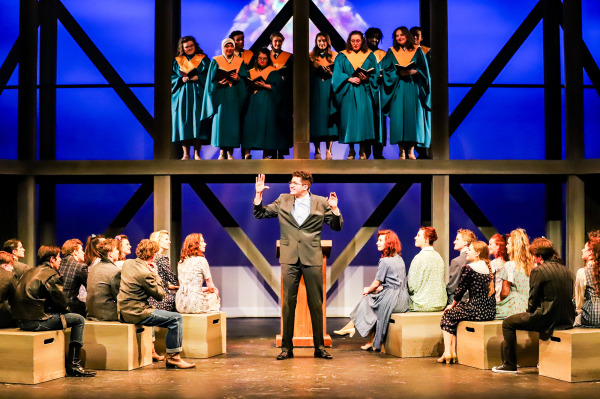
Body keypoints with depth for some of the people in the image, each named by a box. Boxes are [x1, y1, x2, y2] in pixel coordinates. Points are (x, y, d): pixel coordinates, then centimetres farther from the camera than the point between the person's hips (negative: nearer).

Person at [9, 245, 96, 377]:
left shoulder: (30, 272, 20)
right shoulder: (51, 275, -7)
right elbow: (61, 303, -8)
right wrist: (66, 309, 15)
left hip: (21, 320, 9)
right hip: (37, 321, -9)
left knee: (57, 315, 33)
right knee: (79, 320, -2)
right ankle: (73, 365, -5)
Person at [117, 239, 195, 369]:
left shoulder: (128, 263, 7)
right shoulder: (146, 273, -20)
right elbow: (160, 295, -11)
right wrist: (155, 275, -3)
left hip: (123, 310, 10)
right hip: (135, 313, -10)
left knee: (152, 311, 37)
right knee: (177, 319, -8)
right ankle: (173, 357, -3)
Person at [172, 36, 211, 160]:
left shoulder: (203, 59, 9)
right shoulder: (177, 61, 13)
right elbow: (172, 77, 8)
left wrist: (197, 78, -13)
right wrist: (182, 79, -10)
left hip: (198, 95, -1)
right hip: (182, 96, 1)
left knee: (197, 122, -7)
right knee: (183, 122, -4)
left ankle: (197, 153, -4)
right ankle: (186, 154, 0)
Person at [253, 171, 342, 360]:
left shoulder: (321, 203, 5)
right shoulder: (283, 200, 10)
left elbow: (337, 226, 6)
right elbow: (260, 214, 13)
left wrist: (335, 209, -11)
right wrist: (258, 194, 0)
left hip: (312, 258, -1)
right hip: (289, 258, 1)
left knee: (316, 303, 2)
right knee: (288, 303, 2)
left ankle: (319, 347, 11)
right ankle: (287, 347, 9)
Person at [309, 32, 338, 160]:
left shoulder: (334, 56, 11)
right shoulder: (311, 56, 12)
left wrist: (330, 73, -12)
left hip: (329, 91, 0)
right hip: (315, 91, 0)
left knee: (328, 117, -6)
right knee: (316, 117, -4)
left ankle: (328, 151, -3)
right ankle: (317, 151, 1)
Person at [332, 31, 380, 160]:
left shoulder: (370, 56, 11)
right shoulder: (342, 56, 9)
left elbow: (375, 73, 6)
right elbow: (337, 74, 1)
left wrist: (367, 78, -14)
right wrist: (350, 79, -14)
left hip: (364, 92, 0)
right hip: (348, 93, 0)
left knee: (364, 118, -7)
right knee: (349, 119, -3)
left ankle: (363, 151, -1)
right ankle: (351, 150, 5)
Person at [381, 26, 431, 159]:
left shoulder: (417, 51, 9)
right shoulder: (391, 52, 10)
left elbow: (424, 69, 6)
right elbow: (386, 70, 4)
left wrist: (413, 71, -13)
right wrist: (399, 73, -12)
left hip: (413, 89, 0)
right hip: (398, 89, 0)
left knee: (413, 117, -5)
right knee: (398, 117, -7)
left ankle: (411, 150, 0)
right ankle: (402, 151, -3)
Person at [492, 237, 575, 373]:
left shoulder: (538, 271, -11)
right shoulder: (566, 270, 11)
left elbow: (533, 302, -10)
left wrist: (530, 311, 11)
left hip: (547, 319, -8)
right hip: (567, 319, 8)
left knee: (508, 323, 7)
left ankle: (510, 365, 9)